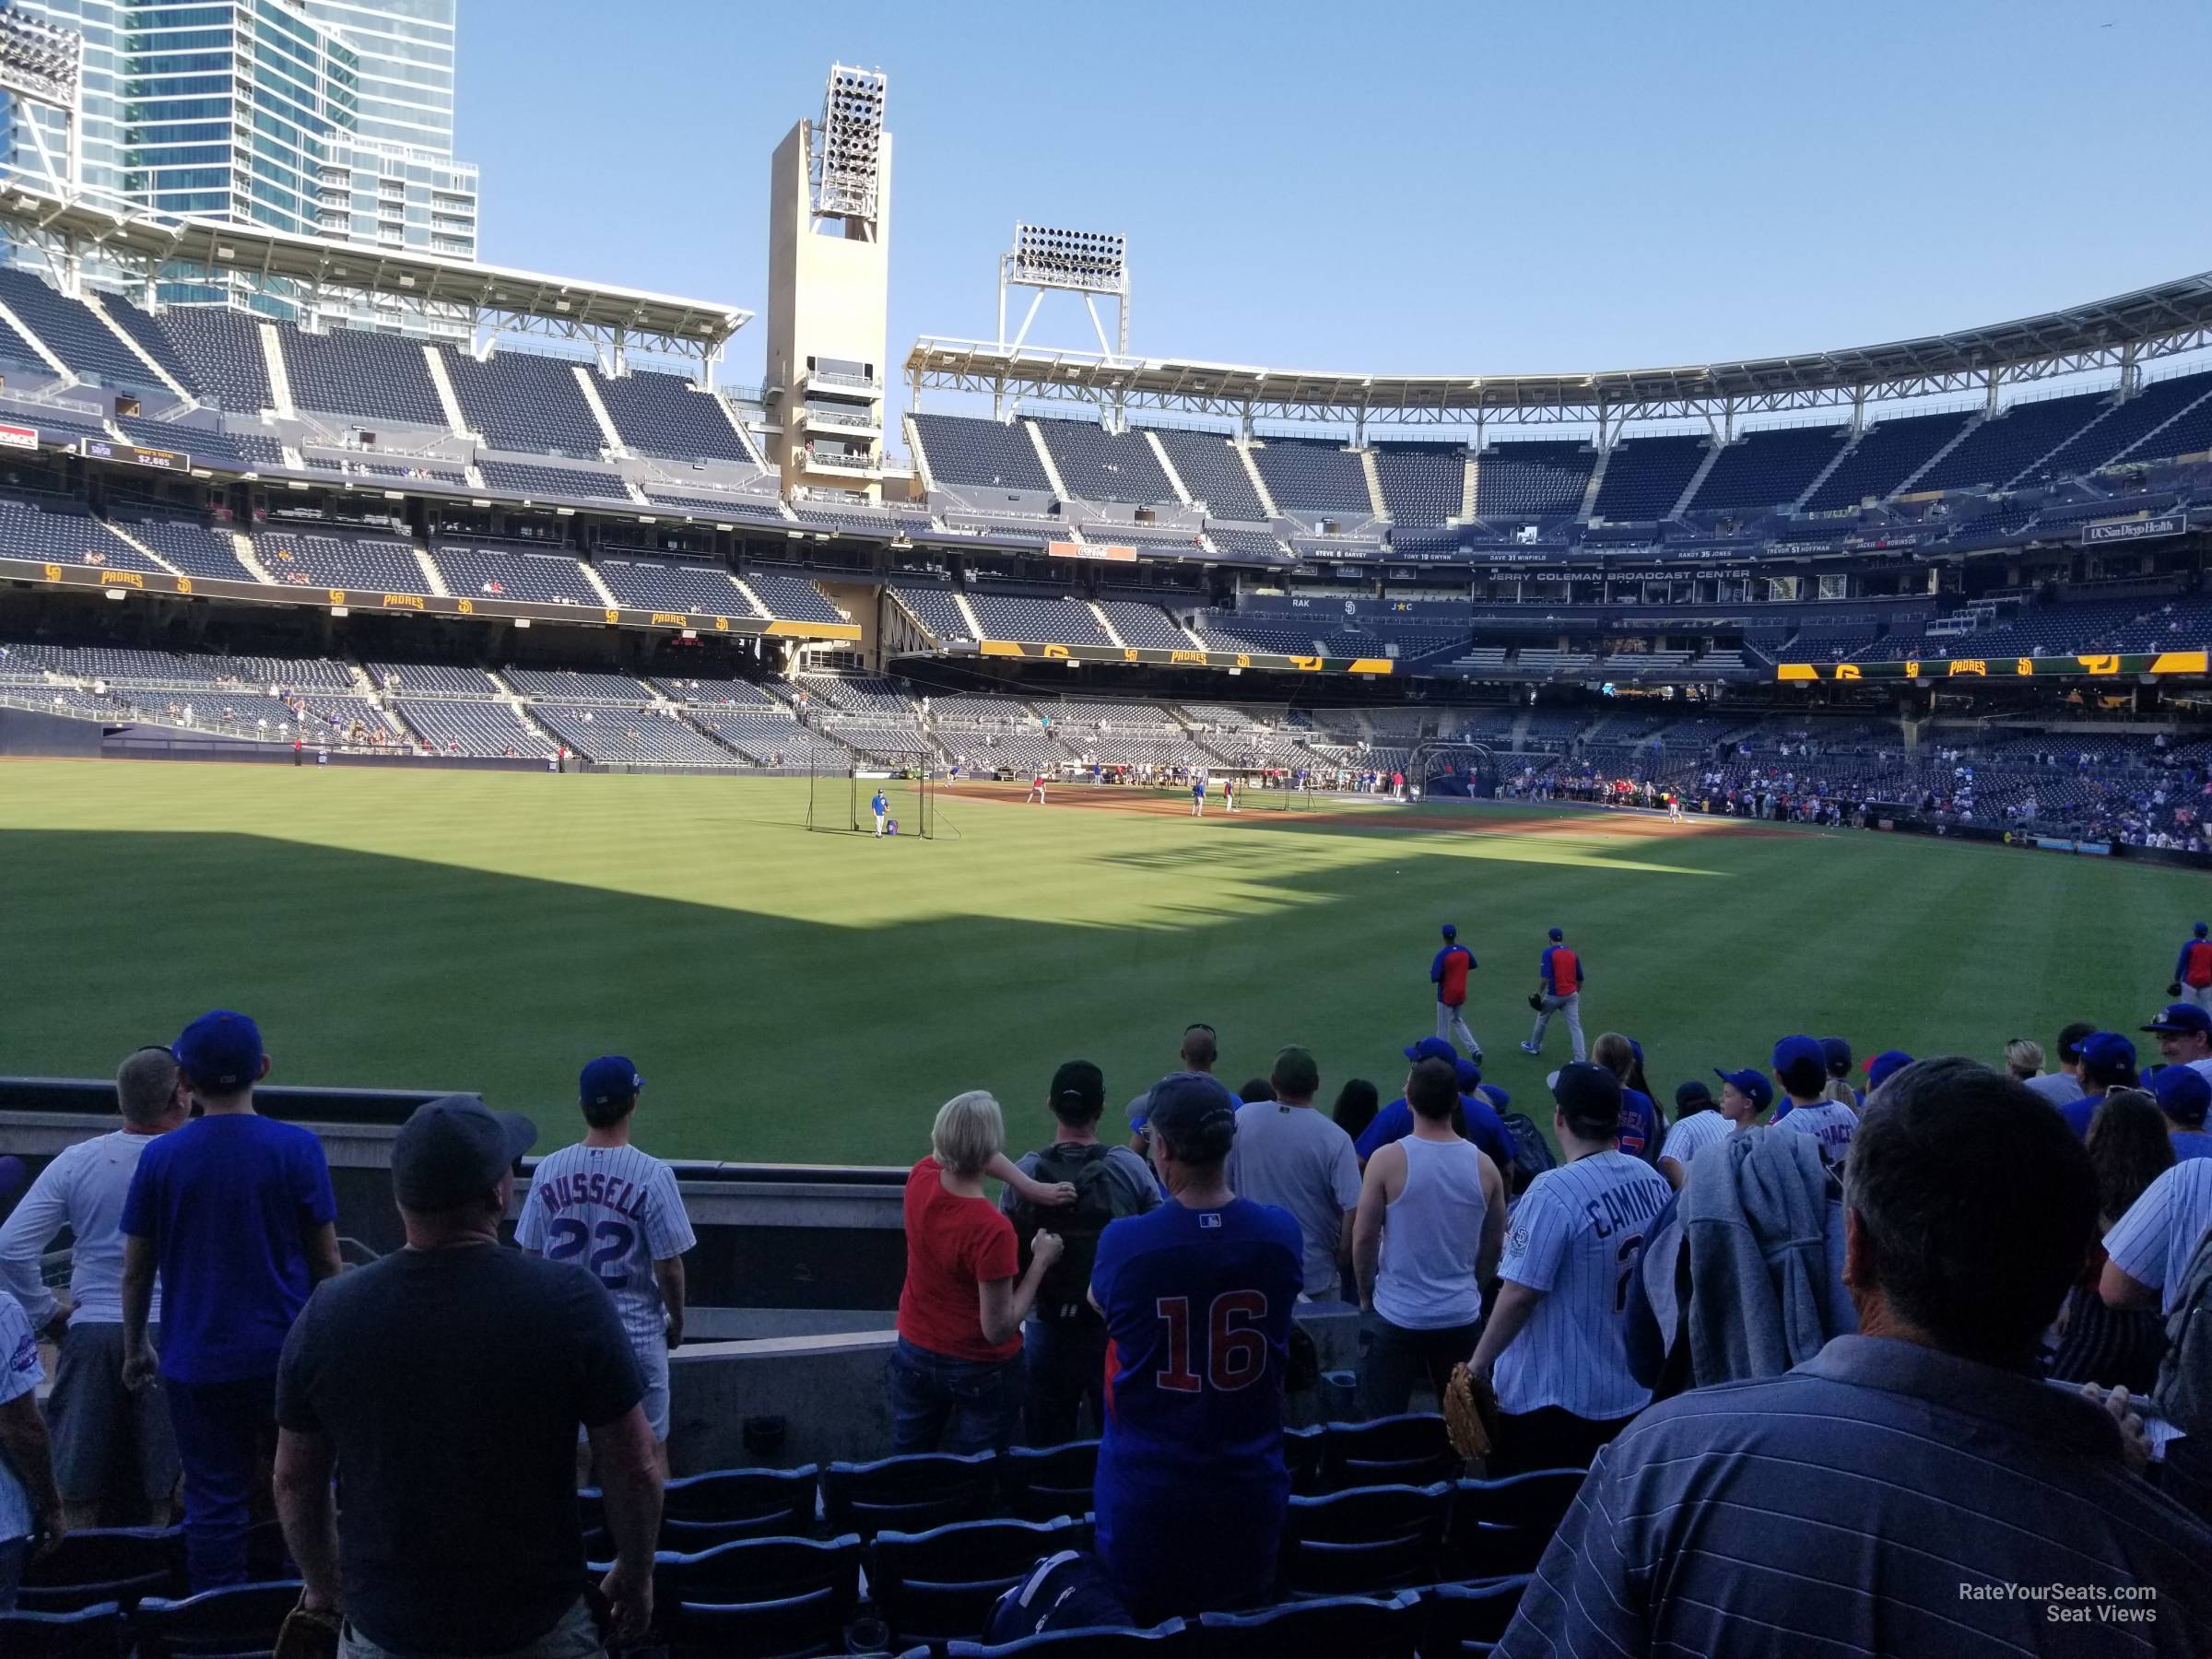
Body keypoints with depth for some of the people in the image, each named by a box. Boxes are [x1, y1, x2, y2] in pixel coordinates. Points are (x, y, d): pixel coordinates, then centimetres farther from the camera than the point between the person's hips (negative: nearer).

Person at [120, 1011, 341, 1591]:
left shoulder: (160, 1156, -4)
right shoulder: (296, 1148, -9)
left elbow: (136, 1269, 3)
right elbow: (325, 1258, -4)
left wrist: (135, 1348, 18)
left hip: (195, 1363, 1)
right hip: (286, 1353, -1)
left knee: (214, 1500, 10)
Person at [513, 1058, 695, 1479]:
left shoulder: (548, 1169, -5)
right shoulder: (652, 1174, -17)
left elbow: (531, 1255, 4)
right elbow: (668, 1265, -12)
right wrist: (677, 1321, 5)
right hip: (636, 1331, -4)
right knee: (650, 1449, 11)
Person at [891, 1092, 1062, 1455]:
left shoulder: (920, 1179, -18)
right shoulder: (993, 1230, -33)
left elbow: (963, 1156, 3)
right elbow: (999, 1328, -26)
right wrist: (1040, 1261, -17)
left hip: (914, 1355, 5)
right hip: (981, 1370, -5)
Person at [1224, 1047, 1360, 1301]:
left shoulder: (1243, 1117, -7)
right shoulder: (1334, 1138, -17)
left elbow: (1222, 1181, 3)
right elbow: (1352, 1207, -18)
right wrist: (1344, 1252, 0)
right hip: (1314, 1270, -3)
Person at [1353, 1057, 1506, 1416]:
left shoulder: (1388, 1160, -14)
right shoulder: (1483, 1165, -4)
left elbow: (1363, 1237, -8)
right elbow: (1494, 1243, 7)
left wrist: (1366, 1294, 7)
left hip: (1398, 1315, -3)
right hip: (1461, 1316, 3)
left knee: (1383, 1424, 8)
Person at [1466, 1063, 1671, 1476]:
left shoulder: (1553, 1193, -23)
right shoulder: (1653, 1180, -1)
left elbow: (1520, 1295, -23)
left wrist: (1477, 1364, -11)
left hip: (1552, 1398, -7)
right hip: (1634, 1395, 7)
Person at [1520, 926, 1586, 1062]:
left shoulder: (1548, 952, -10)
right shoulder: (1572, 954, 6)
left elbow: (1545, 977, -18)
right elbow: (1580, 978, 10)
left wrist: (1538, 993, -9)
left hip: (1554, 995, -4)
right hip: (1571, 994, 4)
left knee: (1542, 1019, 20)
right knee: (1575, 1026, 2)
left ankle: (1534, 1047, 37)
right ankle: (1581, 1059, -6)